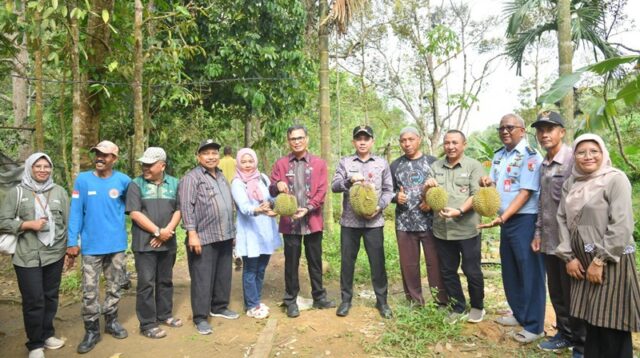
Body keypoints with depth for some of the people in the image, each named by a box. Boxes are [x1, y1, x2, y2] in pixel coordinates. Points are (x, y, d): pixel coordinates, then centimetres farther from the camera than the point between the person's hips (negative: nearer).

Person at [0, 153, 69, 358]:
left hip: (55, 254, 2)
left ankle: (47, 334, 31)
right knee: (33, 300, 1)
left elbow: (68, 222, 7)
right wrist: (29, 224, -14)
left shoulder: (59, 191, 6)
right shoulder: (17, 192, 0)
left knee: (51, 297, 13)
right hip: (28, 256, -2)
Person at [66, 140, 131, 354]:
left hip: (116, 244, 1)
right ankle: (91, 330, 16)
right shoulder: (82, 180, -4)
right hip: (91, 245, -1)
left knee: (114, 287, 14)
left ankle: (111, 321, 31)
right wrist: (72, 242, -7)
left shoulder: (123, 181, -4)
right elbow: (75, 213, -4)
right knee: (89, 291, 2)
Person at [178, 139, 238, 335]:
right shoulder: (191, 178, -7)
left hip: (225, 237, 8)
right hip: (203, 238, -7)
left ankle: (219, 307, 32)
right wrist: (192, 234, -21)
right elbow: (186, 207, -14)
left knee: (223, 275, 16)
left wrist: (232, 231, 19)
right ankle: (200, 317, 11)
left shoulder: (221, 177, 17)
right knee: (202, 279, 0)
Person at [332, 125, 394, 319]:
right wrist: (349, 180, -24)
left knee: (377, 262, 5)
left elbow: (388, 190, 5)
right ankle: (346, 299, 23)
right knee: (347, 261, 8)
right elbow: (334, 186, -6)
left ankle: (381, 300, 21)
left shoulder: (382, 163, 6)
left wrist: (379, 206, -12)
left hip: (374, 221, 0)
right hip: (349, 221, 0)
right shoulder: (345, 162, 4)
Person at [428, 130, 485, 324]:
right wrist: (427, 188, -12)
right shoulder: (435, 166, 10)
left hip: (467, 229, -4)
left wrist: (459, 211, -25)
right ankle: (458, 308, 30)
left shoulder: (474, 166, -1)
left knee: (472, 270, 8)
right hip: (442, 230, 4)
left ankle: (477, 306, 31)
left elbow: (477, 195, -10)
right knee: (448, 271, 13)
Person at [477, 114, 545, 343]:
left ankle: (534, 326, 13)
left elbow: (525, 193, -19)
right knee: (510, 270, 17)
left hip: (525, 221, -8)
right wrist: (486, 183, -10)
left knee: (530, 272, 1)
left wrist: (501, 218, -25)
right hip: (506, 220, 8)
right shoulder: (499, 155, 12)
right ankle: (519, 314, 34)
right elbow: (494, 186, 15)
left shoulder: (530, 156, -13)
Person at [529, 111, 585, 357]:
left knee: (573, 296, 5)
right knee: (556, 293, 17)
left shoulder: (573, 160, -12)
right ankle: (565, 334, 33)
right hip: (549, 241, 7)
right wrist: (538, 233, 14)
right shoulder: (543, 165, 12)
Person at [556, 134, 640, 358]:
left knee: (612, 326, -2)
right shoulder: (571, 183, 10)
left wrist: (600, 260, -16)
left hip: (611, 262, -5)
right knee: (591, 320, 12)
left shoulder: (616, 180, -9)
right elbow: (563, 219, 9)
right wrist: (569, 257, 1)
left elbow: (621, 226, -15)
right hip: (582, 262, 5)